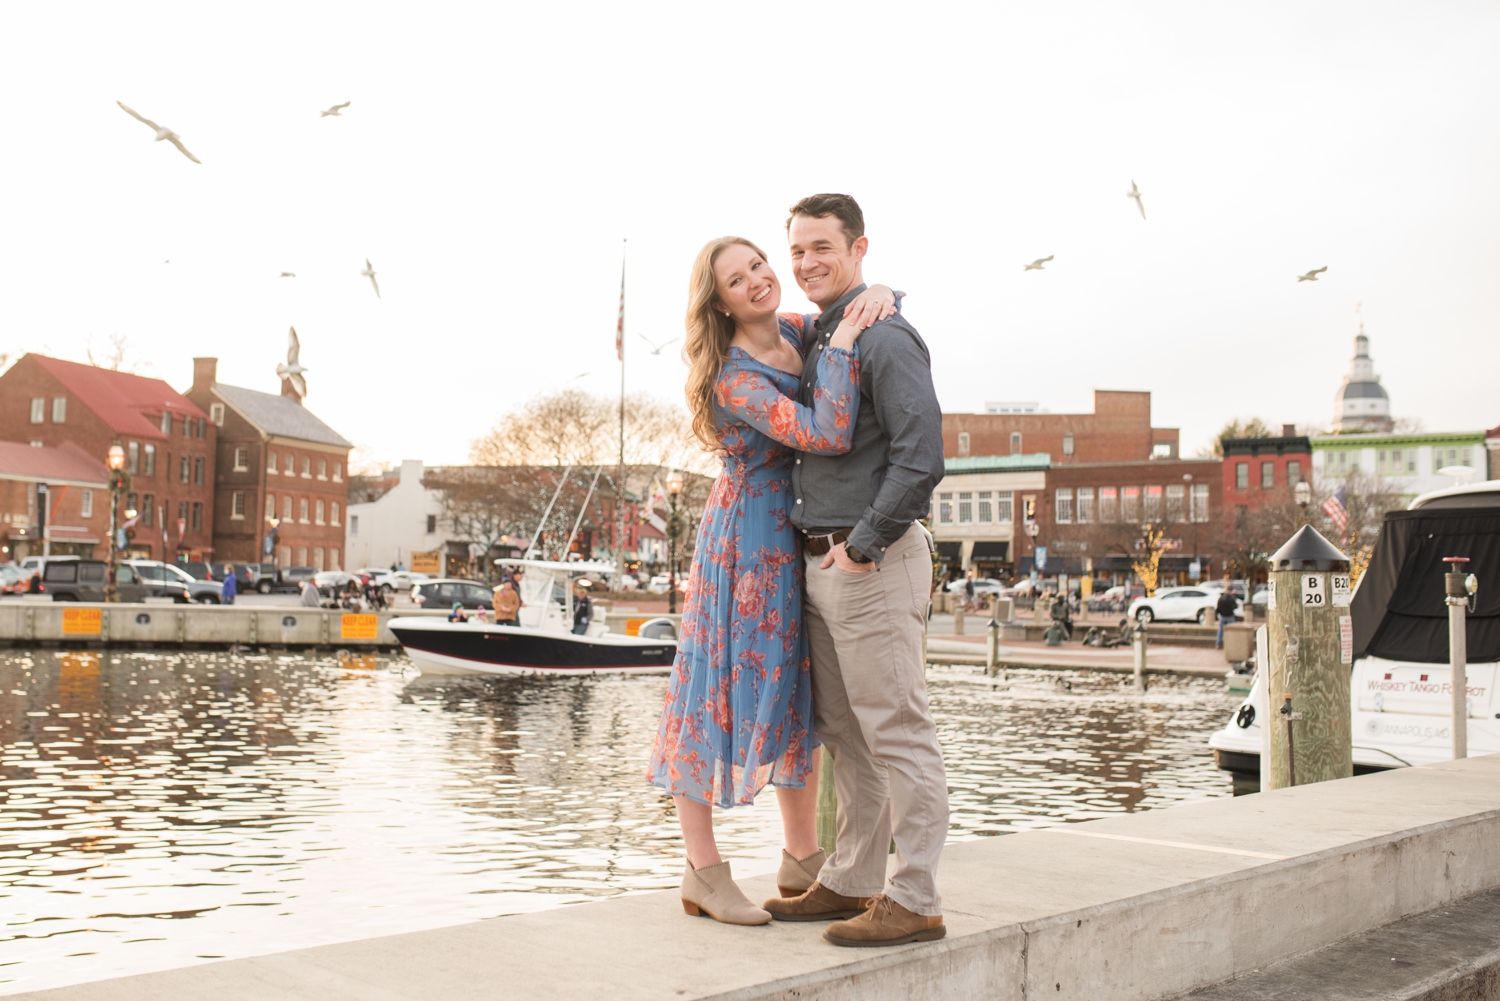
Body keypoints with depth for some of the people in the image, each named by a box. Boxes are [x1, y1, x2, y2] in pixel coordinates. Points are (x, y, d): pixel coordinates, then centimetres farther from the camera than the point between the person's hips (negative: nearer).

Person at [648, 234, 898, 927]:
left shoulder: (800, 333, 4)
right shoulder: (734, 378, -20)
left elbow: (866, 305, 18)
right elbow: (829, 436, -30)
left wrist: (879, 296, -5)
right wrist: (842, 345, -22)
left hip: (801, 538, 8)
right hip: (746, 541, -8)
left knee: (795, 689, 13)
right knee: (725, 688, -2)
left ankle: (802, 858, 26)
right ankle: (703, 872, 8)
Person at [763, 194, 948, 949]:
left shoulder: (883, 338, -11)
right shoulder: (812, 339, 17)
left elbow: (921, 456, -21)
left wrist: (864, 543, -17)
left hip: (872, 562, -9)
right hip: (818, 562, 9)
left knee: (896, 734, -4)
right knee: (844, 735, 14)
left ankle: (915, 901, 3)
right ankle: (852, 881, 24)